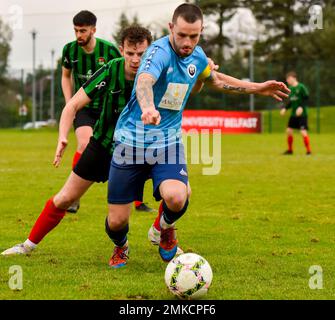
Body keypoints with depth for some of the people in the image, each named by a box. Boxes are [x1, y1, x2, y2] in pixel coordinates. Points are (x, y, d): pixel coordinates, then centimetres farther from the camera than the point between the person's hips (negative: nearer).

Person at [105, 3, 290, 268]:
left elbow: (215, 79, 27)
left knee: (176, 198, -27)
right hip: (132, 140, -4)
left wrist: (258, 88, 25)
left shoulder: (197, 56, 3)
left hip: (168, 142, 4)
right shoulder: (160, 51, -19)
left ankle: (165, 227, 11)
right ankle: (121, 248, 36)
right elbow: (144, 81, -42)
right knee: (116, 221, -3)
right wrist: (148, 108, -64)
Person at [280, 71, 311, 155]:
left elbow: (306, 99, -12)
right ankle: (290, 150, 19)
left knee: (303, 132, -12)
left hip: (302, 114, -7)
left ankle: (308, 150, -2)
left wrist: (301, 107, -24)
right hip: (293, 114, 7)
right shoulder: (290, 88, 10)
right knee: (289, 130, 6)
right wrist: (284, 108, 3)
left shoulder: (301, 87, -11)